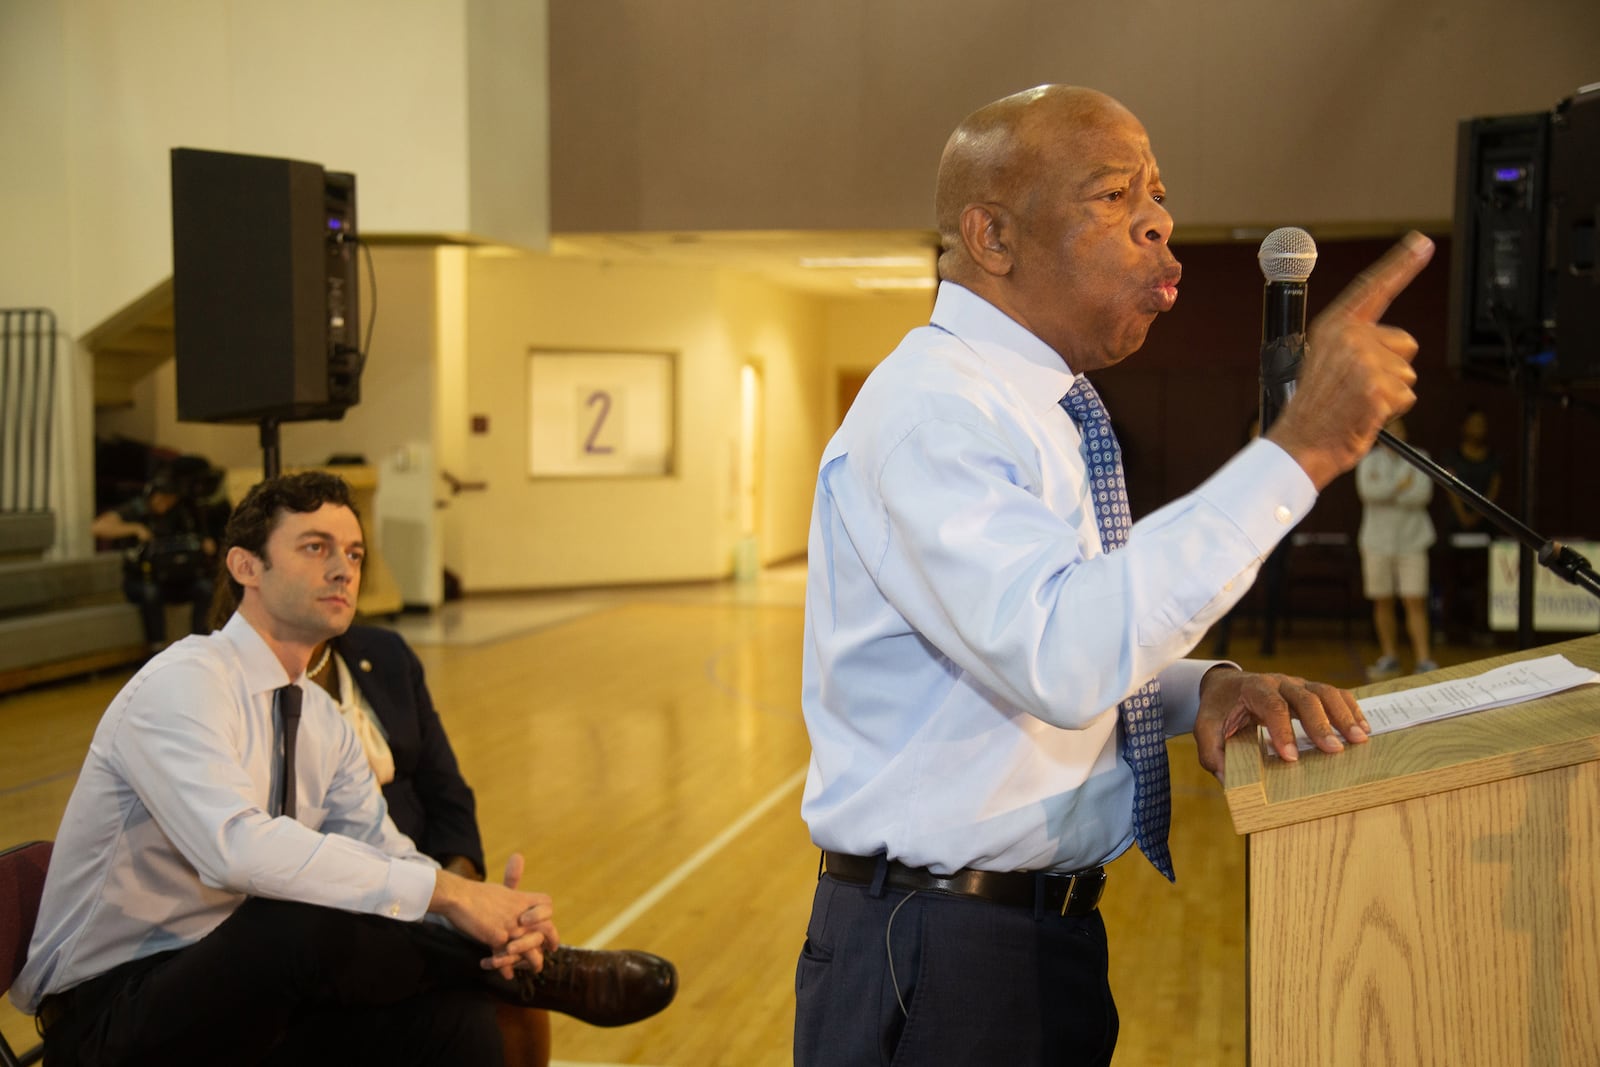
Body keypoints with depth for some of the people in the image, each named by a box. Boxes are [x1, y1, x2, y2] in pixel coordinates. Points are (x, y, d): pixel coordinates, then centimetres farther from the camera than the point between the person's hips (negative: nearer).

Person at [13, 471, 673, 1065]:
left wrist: (492, 911, -19)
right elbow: (239, 846, -34)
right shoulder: (181, 685, -17)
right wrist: (447, 891, -31)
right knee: (309, 922, -32)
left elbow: (388, 856, 2)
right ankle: (525, 966, -12)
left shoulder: (322, 722, 9)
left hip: (249, 999, 6)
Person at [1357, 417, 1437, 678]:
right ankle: (1389, 658, 19)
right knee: (1383, 603, 7)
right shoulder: (1369, 461, 6)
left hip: (1411, 541, -2)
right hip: (1378, 541, 2)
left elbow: (1423, 493, -10)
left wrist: (1387, 493, -10)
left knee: (1415, 602, -8)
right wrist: (1402, 485, -13)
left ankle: (1424, 660, -9)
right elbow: (1367, 491, -11)